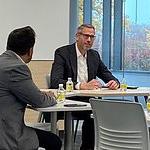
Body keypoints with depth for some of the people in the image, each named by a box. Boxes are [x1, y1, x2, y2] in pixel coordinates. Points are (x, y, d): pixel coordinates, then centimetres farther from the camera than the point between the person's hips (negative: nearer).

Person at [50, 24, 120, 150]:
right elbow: (55, 82, -19)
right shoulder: (62, 53, -6)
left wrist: (115, 82, -9)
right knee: (92, 116, -31)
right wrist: (82, 86, -32)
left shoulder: (94, 55, 13)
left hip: (87, 99, 6)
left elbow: (108, 76, 17)